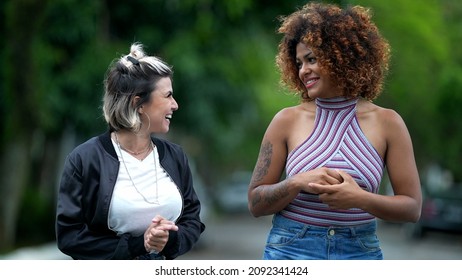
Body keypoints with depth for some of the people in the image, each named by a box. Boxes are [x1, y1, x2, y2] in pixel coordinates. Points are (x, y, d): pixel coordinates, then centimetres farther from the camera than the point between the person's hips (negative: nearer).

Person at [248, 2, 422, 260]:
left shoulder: (387, 123, -3)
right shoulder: (287, 121, -2)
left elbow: (412, 208, -4)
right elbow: (256, 204, -1)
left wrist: (360, 199, -20)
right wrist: (298, 183, -18)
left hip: (361, 253, 0)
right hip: (290, 251, 0)